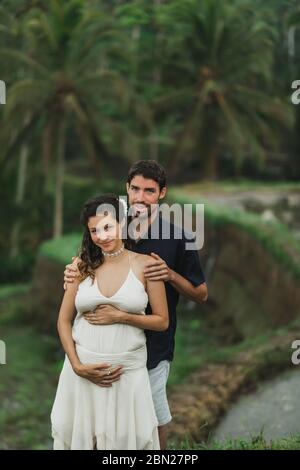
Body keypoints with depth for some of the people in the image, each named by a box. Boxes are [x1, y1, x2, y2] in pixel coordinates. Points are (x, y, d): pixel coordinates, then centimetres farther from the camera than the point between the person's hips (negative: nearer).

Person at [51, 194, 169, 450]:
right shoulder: (82, 265, 1)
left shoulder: (145, 264, -3)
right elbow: (64, 320, 4)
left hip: (128, 368, -2)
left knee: (126, 437, 6)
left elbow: (162, 321, -1)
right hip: (84, 367, 2)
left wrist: (121, 316, -14)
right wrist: (77, 366, -7)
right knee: (77, 433, 11)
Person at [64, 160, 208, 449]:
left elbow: (201, 295, -1)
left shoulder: (177, 238, -8)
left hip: (154, 343, -3)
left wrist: (170, 275, -19)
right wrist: (72, 275, -9)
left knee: (154, 419, 3)